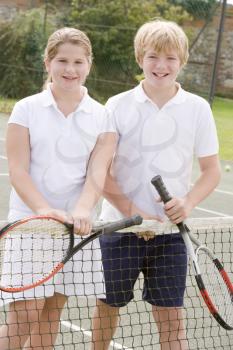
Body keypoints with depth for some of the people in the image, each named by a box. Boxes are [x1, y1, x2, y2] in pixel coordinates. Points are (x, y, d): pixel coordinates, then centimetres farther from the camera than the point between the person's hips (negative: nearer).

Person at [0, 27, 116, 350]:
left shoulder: (102, 117, 4)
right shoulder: (27, 109, -1)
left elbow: (97, 174, -7)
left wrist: (82, 210, -26)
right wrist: (43, 209, -23)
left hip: (74, 224, 2)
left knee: (51, 314, 8)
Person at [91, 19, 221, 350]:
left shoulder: (197, 108, -1)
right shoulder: (118, 105, -3)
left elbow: (212, 169, 4)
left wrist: (188, 202, -15)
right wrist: (132, 211, -17)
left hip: (170, 230, 0)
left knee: (171, 316, 0)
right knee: (108, 306, 13)